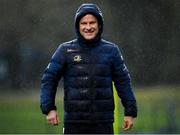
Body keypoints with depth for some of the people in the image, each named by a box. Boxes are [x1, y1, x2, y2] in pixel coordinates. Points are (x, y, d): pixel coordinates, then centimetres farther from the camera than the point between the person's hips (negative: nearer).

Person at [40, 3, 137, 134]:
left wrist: (130, 111, 5)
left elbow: (123, 81, 9)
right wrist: (49, 108, -8)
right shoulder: (66, 50, 2)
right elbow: (49, 79, 2)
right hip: (74, 122, -1)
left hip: (103, 122, 1)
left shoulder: (111, 50, 6)